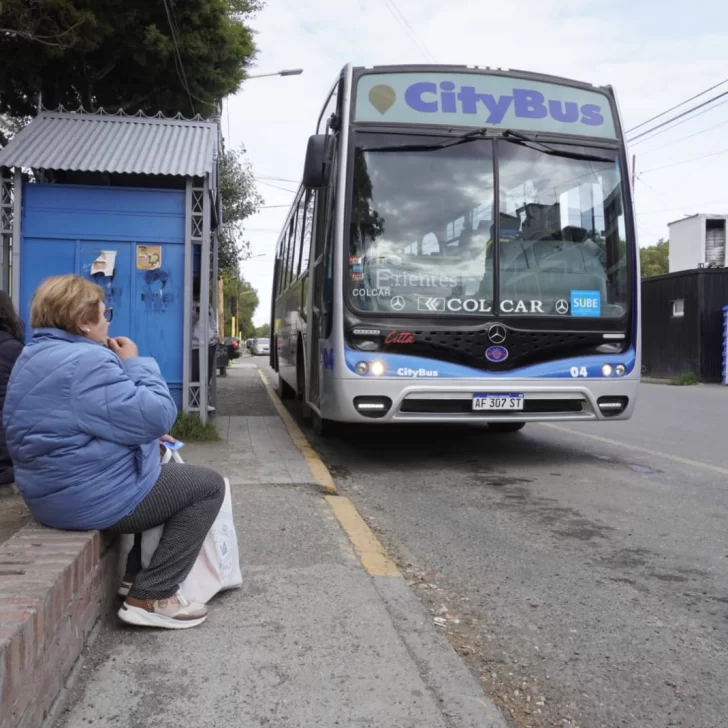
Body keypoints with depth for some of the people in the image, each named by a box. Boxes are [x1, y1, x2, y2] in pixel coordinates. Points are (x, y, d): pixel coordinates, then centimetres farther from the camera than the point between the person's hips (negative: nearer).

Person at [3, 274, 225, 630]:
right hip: (94, 497, -11)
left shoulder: (36, 357, 13)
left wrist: (148, 434, 11)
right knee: (209, 485, 0)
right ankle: (151, 597, -2)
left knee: (167, 472, 30)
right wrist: (135, 363, -10)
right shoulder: (86, 361, -24)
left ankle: (134, 570, 29)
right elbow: (155, 415, -25)